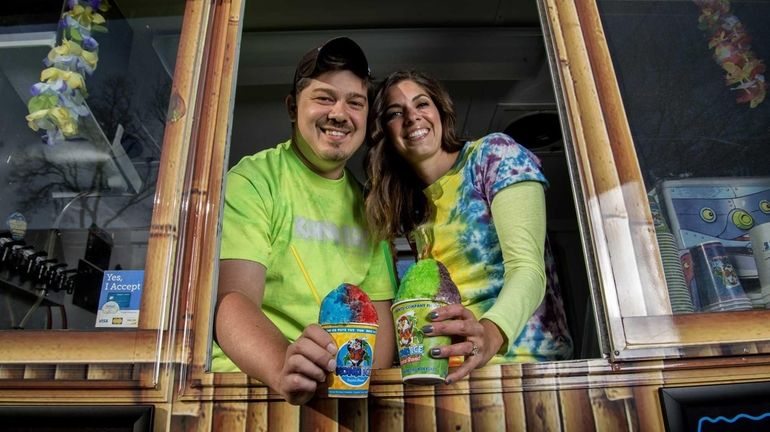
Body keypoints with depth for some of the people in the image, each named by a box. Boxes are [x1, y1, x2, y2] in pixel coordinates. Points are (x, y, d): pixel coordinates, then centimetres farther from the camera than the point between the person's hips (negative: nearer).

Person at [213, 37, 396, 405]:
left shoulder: (367, 204, 12)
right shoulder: (253, 180, -3)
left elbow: (379, 309, 7)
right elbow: (232, 299, -14)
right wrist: (282, 370, -32)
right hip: (251, 380, -3)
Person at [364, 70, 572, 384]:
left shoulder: (495, 153, -3)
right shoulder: (411, 206, 11)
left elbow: (528, 269, -14)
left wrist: (491, 333, -31)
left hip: (522, 354, -2)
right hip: (456, 368, 3)